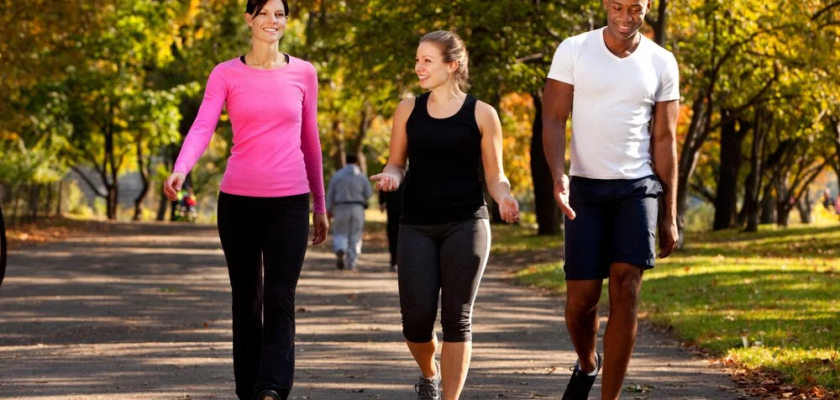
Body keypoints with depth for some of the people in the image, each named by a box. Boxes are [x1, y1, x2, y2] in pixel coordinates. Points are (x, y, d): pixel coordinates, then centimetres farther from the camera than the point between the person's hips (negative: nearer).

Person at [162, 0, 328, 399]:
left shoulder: (303, 73, 7)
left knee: (280, 299, -12)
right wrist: (180, 170, -30)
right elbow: (202, 127, -10)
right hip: (238, 200, 0)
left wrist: (320, 204, 17)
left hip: (289, 201, 0)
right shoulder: (226, 75, 2)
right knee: (246, 300, 7)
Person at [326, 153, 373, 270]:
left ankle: (340, 250, -22)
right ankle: (351, 263, 3)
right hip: (357, 208, 0)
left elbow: (330, 194, 1)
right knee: (355, 236, 7)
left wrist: (329, 209, 8)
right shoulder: (362, 176, 0)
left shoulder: (337, 175, 1)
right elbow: (368, 194, 0)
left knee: (340, 234, 9)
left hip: (341, 208, 0)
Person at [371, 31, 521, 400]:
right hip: (417, 226, 2)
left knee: (456, 318, -4)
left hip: (466, 224, -2)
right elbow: (396, 164, 14)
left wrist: (504, 198, -16)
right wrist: (391, 177, -10)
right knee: (417, 317, -6)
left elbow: (495, 175, 5)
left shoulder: (481, 114, 1)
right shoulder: (408, 110, 7)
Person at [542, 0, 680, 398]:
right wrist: (558, 176, -21)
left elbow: (664, 141, 6)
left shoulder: (661, 63, 3)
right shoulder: (573, 51, -2)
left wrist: (670, 215, 4)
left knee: (625, 290, -13)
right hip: (586, 187, 0)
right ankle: (587, 365, 31)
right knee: (581, 298, -3)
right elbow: (553, 119, -3)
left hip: (638, 187, 1)